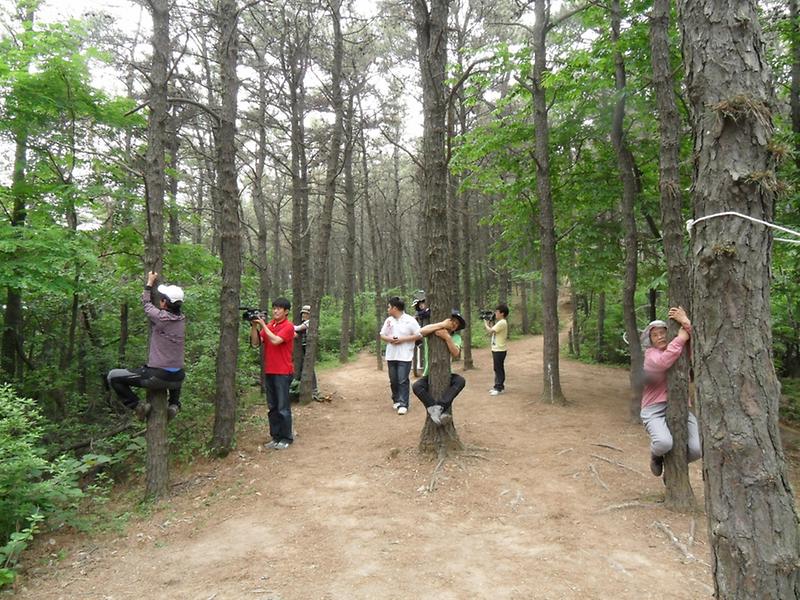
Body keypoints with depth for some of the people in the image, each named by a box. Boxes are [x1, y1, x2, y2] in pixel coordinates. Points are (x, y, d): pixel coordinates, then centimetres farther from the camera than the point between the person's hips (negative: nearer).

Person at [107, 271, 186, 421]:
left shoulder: (161, 318, -15)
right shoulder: (182, 320, 0)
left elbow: (146, 303, 5)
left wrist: (149, 283, 18)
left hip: (157, 377, -6)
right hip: (177, 378, 6)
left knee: (113, 376, 7)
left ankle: (137, 405, 5)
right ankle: (174, 404, 23)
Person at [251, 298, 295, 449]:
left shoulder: (288, 326, -8)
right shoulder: (269, 325, 11)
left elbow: (275, 340, -23)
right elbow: (255, 343, 5)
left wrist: (263, 325, -16)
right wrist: (254, 326, -6)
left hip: (283, 373, -7)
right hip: (269, 372, 7)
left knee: (283, 408, 0)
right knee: (272, 407, 12)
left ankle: (287, 438, 11)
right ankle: (275, 437, 21)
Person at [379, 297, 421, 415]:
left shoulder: (410, 320, -7)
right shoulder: (389, 320, 9)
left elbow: (418, 335, -8)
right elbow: (382, 335, 13)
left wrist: (402, 339, -15)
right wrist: (389, 339, -9)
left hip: (404, 356, -5)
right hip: (391, 355, 5)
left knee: (403, 381, -7)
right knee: (393, 380, 12)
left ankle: (403, 404, -2)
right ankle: (396, 400, 29)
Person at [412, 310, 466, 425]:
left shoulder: (456, 337, 0)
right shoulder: (431, 333, -5)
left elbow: (455, 354, -17)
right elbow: (421, 332, -30)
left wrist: (447, 337, -28)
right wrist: (442, 324, -28)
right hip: (429, 375, -2)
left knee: (460, 380, -29)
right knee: (417, 386, -31)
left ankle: (439, 407, -37)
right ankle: (443, 411, -35)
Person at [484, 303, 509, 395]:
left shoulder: (502, 323, -17)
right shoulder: (499, 322, 14)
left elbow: (490, 331, -20)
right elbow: (492, 330, 13)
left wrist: (486, 324, -4)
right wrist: (489, 323, 7)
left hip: (499, 350, -10)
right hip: (496, 349, 10)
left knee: (499, 369, -4)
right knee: (497, 369, 15)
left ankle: (499, 388, 2)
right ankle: (497, 386, 22)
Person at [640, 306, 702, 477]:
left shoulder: (683, 351, 11)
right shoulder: (651, 354, -2)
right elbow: (663, 362, -27)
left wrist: (686, 323, -24)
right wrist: (680, 338, -22)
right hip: (654, 409, -4)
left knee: (696, 449, -16)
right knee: (664, 443, -32)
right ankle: (656, 455, 8)